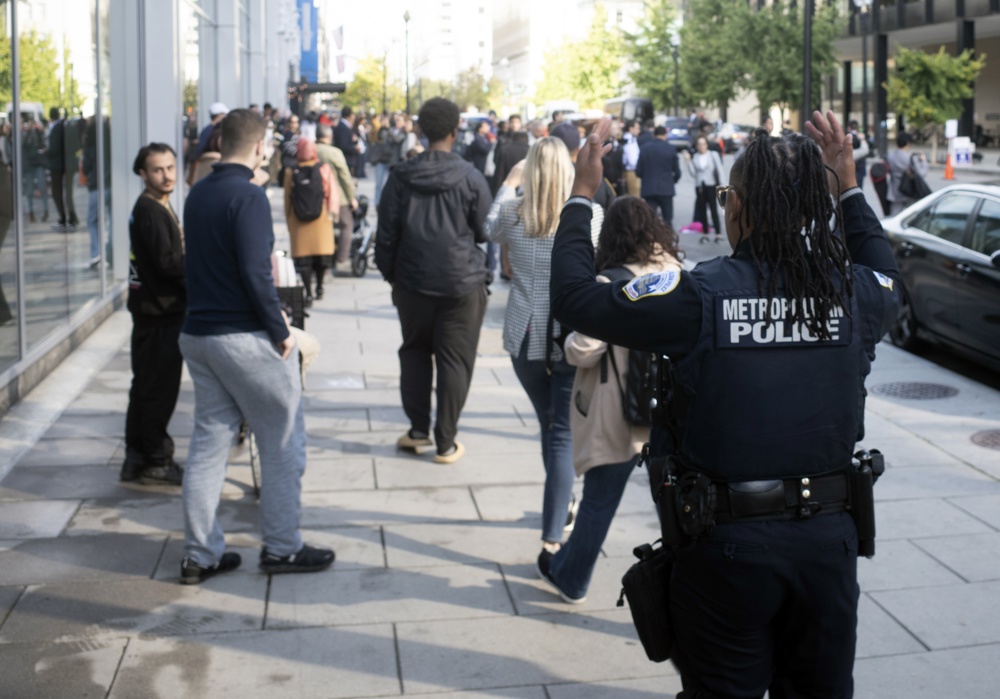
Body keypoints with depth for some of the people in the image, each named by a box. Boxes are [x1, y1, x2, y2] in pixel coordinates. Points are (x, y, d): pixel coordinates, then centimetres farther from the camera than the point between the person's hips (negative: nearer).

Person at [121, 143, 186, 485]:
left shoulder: (157, 207, 15)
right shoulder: (151, 211, -16)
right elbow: (168, 264, -22)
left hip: (157, 307, 10)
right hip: (160, 310, -10)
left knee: (146, 387, 15)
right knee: (159, 389, -2)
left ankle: (136, 458, 23)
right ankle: (156, 461, 7)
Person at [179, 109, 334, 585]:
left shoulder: (197, 194, 10)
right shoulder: (248, 196, -15)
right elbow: (255, 273, -21)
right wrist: (280, 331, -12)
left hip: (197, 334, 8)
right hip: (245, 338, -8)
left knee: (208, 442, 12)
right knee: (283, 443, 5)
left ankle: (200, 554, 16)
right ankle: (281, 548, 12)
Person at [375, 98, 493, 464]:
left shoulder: (400, 176, -2)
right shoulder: (470, 177, -9)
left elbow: (386, 232, 3)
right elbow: (486, 231, -1)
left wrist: (389, 272, 14)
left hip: (412, 282, 3)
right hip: (462, 282, -2)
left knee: (414, 351, 19)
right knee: (455, 359, 5)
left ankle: (418, 430, 22)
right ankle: (445, 442, 8)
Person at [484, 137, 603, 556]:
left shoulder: (513, 213, -4)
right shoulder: (589, 216, -10)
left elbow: (492, 231, 19)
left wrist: (509, 183, 31)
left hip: (525, 338, 2)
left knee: (549, 424, 22)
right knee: (563, 434, 1)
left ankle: (561, 502, 41)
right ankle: (552, 536, -4)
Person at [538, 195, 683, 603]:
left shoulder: (611, 283, -16)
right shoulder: (676, 272, -1)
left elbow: (582, 352, -16)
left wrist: (570, 343, 5)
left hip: (619, 416, -4)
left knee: (598, 501, 13)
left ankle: (570, 579, 35)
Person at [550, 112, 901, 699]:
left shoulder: (700, 296, -18)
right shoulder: (853, 292, -6)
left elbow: (574, 297, -10)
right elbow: (887, 279, 20)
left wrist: (581, 196, 2)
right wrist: (848, 186, 25)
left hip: (727, 540, -3)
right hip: (828, 537, 4)